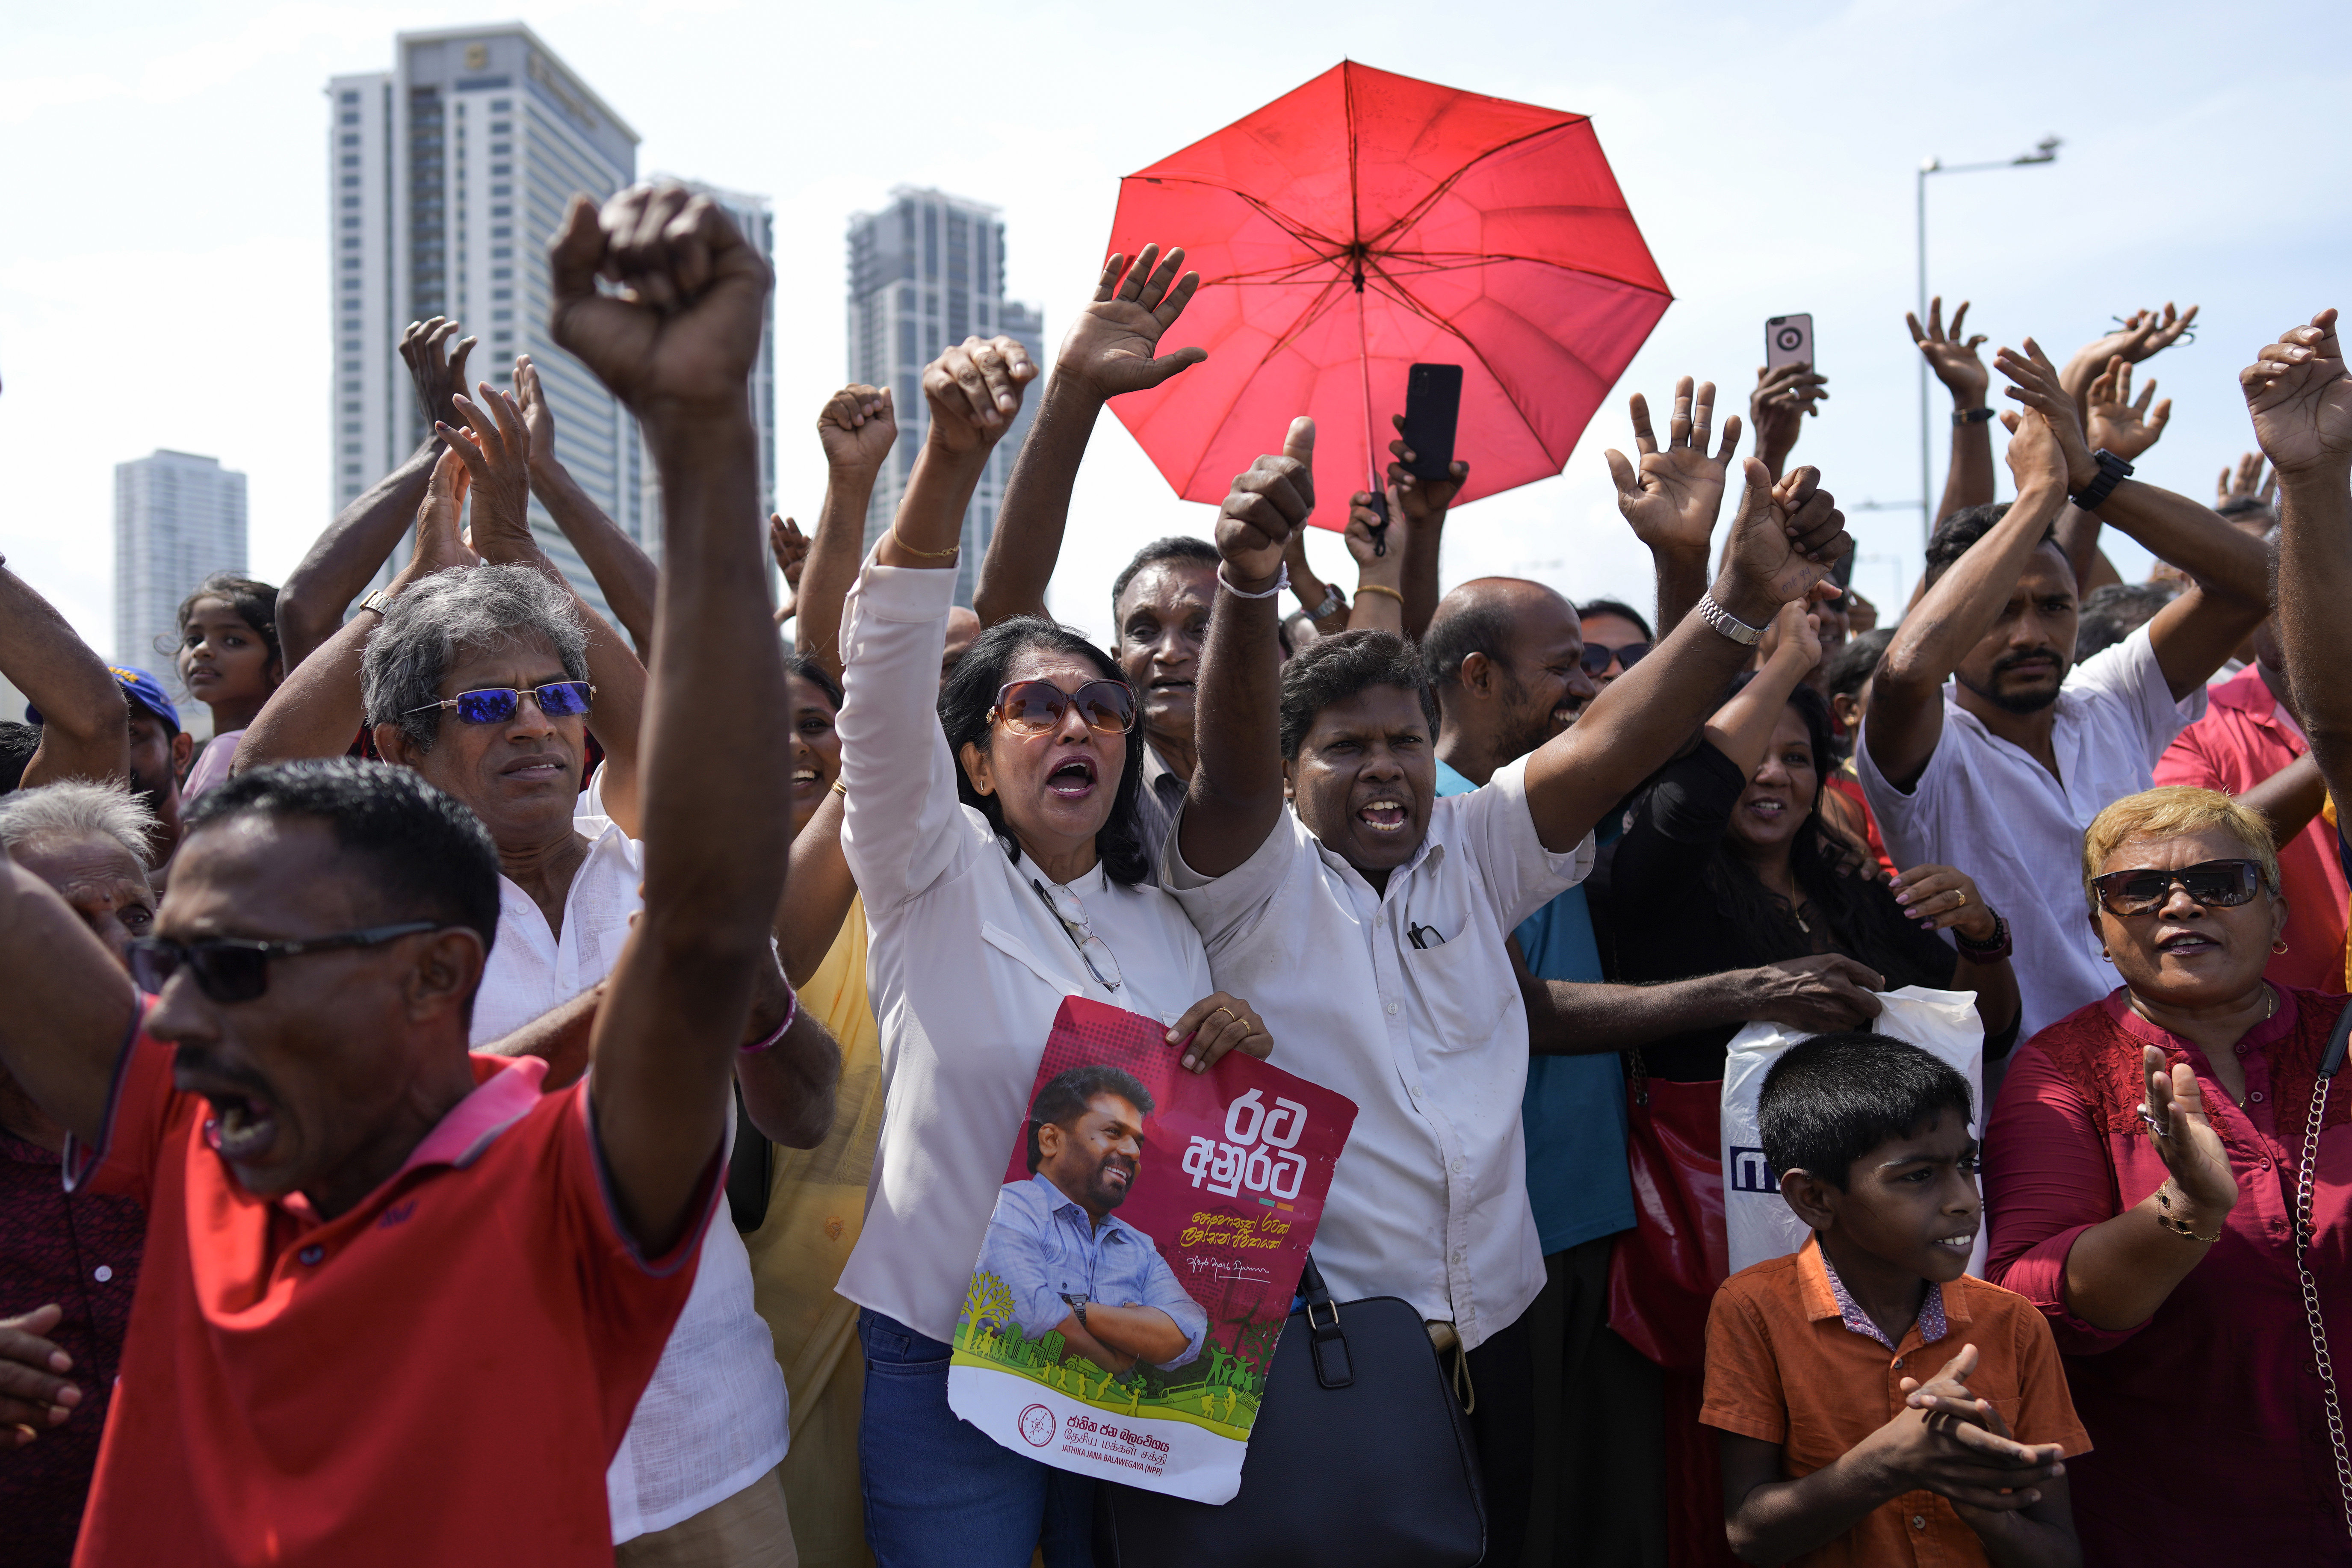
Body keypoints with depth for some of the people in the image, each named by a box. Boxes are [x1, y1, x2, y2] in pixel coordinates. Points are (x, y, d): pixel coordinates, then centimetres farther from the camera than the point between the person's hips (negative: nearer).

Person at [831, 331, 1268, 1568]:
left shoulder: (1163, 922, 11)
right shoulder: (933, 871, -5)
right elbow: (888, 669, -22)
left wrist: (1240, 1048, -9)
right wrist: (953, 454, -36)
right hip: (949, 1363, -4)